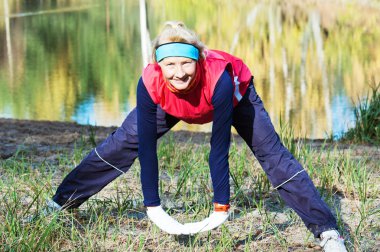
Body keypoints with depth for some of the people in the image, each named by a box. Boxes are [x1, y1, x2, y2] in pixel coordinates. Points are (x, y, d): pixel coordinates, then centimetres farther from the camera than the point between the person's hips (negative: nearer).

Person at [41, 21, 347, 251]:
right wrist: (153, 208, -31)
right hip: (171, 103, 3)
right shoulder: (150, 84, -38)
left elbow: (219, 147, -39)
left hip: (235, 93, -2)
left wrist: (221, 207, -36)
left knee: (272, 154, -17)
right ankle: (61, 203, 14)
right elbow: (147, 148, -31)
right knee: (119, 146, -2)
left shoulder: (219, 77, -44)